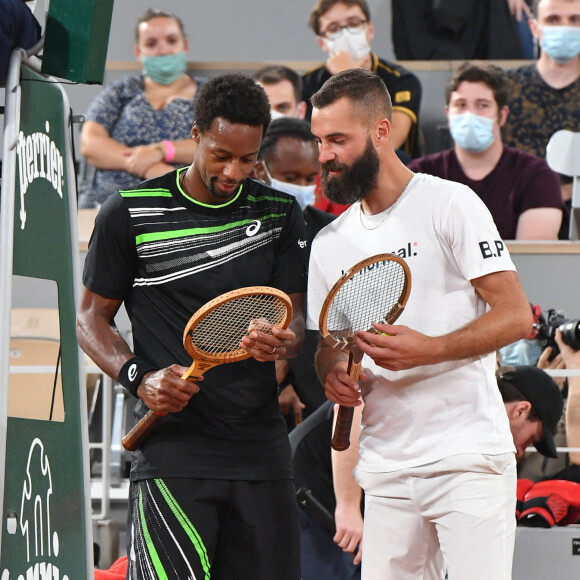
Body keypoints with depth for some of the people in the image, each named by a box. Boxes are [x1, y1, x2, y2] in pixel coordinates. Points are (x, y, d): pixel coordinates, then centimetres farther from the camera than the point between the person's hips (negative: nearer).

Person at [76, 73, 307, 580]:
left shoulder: (280, 214, 10)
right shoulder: (130, 214, 0)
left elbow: (294, 318, 9)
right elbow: (92, 316, 7)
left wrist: (282, 341, -16)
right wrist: (138, 377, -11)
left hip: (262, 448, 4)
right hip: (171, 441, -4)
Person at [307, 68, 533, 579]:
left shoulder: (451, 204, -4)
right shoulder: (329, 243, 15)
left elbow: (516, 316, -8)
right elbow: (327, 345, 21)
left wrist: (428, 349, -21)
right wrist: (334, 374, -3)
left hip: (468, 460, -6)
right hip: (386, 469, 6)